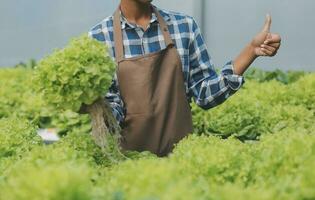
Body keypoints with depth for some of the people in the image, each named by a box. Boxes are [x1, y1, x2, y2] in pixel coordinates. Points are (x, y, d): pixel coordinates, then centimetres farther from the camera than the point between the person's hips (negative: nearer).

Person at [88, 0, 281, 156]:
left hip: (181, 153, 2)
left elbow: (205, 95, 3)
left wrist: (251, 50, -5)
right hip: (128, 157, -1)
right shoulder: (99, 38, -2)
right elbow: (109, 106, -2)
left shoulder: (184, 26, 4)